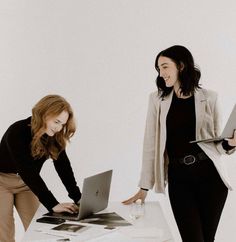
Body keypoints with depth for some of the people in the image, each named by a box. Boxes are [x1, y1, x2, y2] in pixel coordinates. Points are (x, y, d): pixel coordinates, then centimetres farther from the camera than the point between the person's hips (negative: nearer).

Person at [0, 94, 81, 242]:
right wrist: (53, 204, -41)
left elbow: (63, 166, -15)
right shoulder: (17, 132, -32)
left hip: (27, 183, 5)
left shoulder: (55, 136, -13)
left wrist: (78, 198, -27)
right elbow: (28, 171, -37)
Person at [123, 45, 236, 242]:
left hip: (210, 175, 0)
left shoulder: (209, 97, 3)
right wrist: (144, 187, 3)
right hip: (179, 177, 0)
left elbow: (216, 143, 7)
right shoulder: (157, 99, 6)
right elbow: (151, 144, 4)